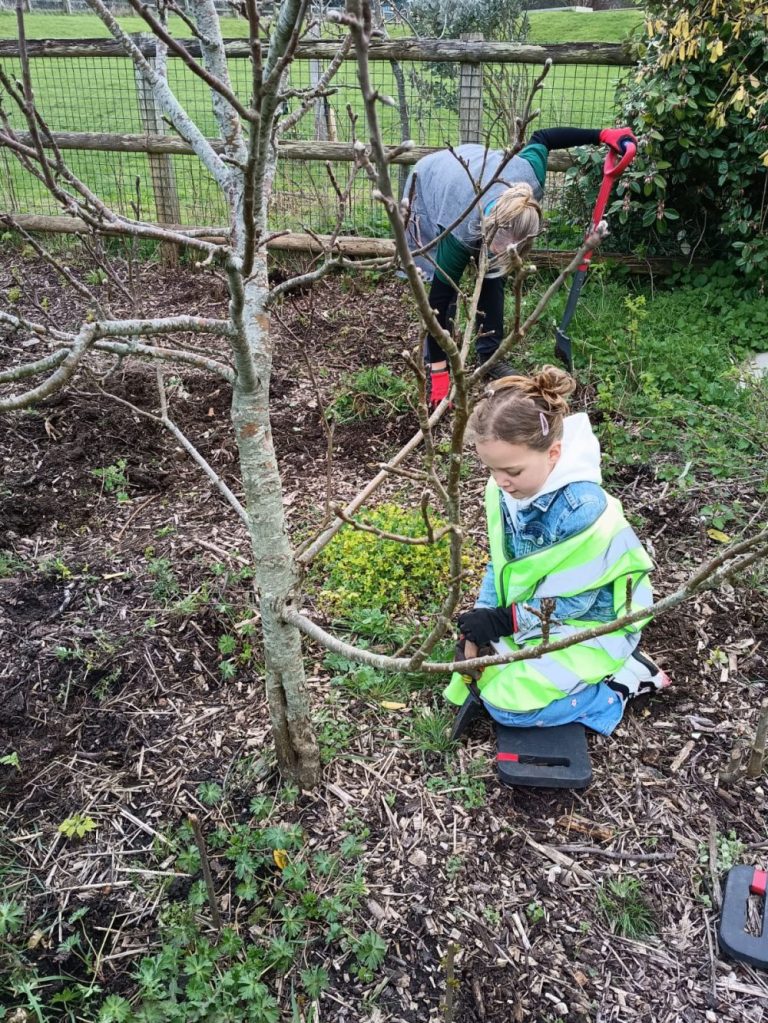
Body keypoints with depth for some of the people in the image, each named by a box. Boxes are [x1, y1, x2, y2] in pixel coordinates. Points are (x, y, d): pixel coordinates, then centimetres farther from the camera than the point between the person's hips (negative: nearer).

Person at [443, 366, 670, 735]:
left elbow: (570, 600, -25)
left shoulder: (582, 510, -34)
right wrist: (480, 623, -8)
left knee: (505, 703, -14)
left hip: (589, 627, -8)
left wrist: (503, 621, -18)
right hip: (534, 613, 8)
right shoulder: (505, 490, -11)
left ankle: (624, 679, 2)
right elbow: (500, 563, 1)